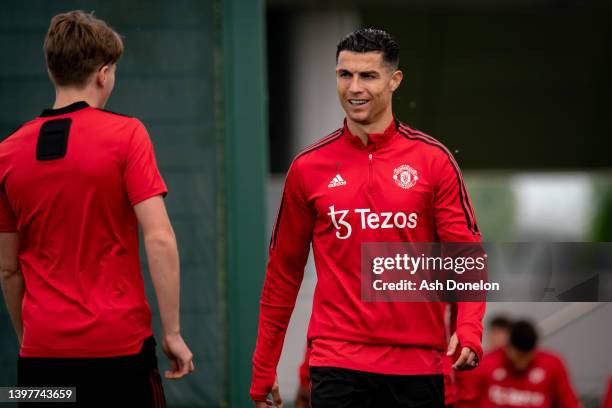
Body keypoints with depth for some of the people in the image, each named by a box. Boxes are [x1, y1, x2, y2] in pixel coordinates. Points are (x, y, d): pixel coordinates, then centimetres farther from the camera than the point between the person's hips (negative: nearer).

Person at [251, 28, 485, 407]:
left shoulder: (434, 160, 2)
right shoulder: (308, 167, 5)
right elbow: (284, 273, 9)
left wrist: (469, 330, -18)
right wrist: (264, 369, 9)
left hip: (418, 363, 0)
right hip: (338, 363, 0)